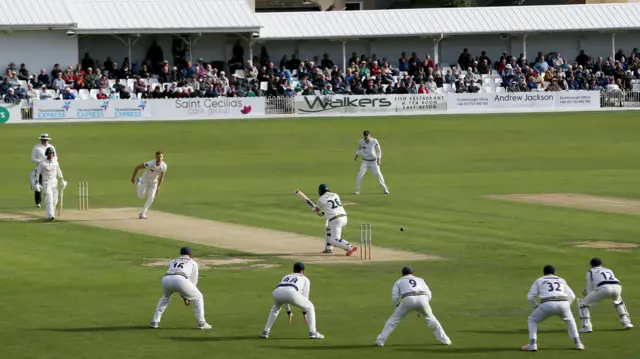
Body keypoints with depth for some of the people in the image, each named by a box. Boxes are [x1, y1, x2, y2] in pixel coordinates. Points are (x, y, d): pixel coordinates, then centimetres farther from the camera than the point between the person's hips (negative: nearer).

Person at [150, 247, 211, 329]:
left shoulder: (172, 261, 38)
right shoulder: (193, 263, 29)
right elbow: (193, 281, 28)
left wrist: (183, 297, 44)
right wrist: (189, 298, 38)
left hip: (166, 280, 4)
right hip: (181, 281, -4)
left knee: (165, 298, 37)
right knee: (198, 298, 20)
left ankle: (155, 322, 27)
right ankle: (201, 323, 11)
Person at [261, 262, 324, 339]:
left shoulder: (285, 277, 44)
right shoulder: (305, 279, 32)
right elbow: (305, 297, 27)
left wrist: (288, 311, 56)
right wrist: (304, 313, 35)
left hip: (277, 292, 4)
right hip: (291, 293, -4)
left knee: (275, 308, 39)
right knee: (310, 307, 19)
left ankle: (265, 332, 29)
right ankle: (312, 333, 6)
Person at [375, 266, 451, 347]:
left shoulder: (399, 281, 28)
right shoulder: (420, 280, 34)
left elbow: (395, 297, 14)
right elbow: (428, 295, 22)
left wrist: (400, 307, 26)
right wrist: (421, 309, 28)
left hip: (408, 300, -2)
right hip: (422, 299, 2)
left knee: (393, 320, 11)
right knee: (430, 318, 24)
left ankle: (380, 341, 4)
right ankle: (444, 340, 24)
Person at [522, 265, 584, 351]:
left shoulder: (539, 281, 23)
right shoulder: (561, 280, 29)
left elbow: (530, 297, 14)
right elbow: (572, 296, 22)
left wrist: (536, 306, 30)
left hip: (548, 304, -2)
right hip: (563, 304, 2)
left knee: (532, 320, 21)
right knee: (570, 321, 33)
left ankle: (532, 344, 6)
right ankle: (577, 343, 21)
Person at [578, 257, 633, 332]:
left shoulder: (591, 272, 27)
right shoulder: (609, 271, 39)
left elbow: (590, 289, 22)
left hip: (604, 288, -5)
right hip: (617, 287, 5)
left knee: (583, 304, 10)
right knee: (618, 302, 40)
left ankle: (586, 326, -4)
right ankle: (626, 323, 30)